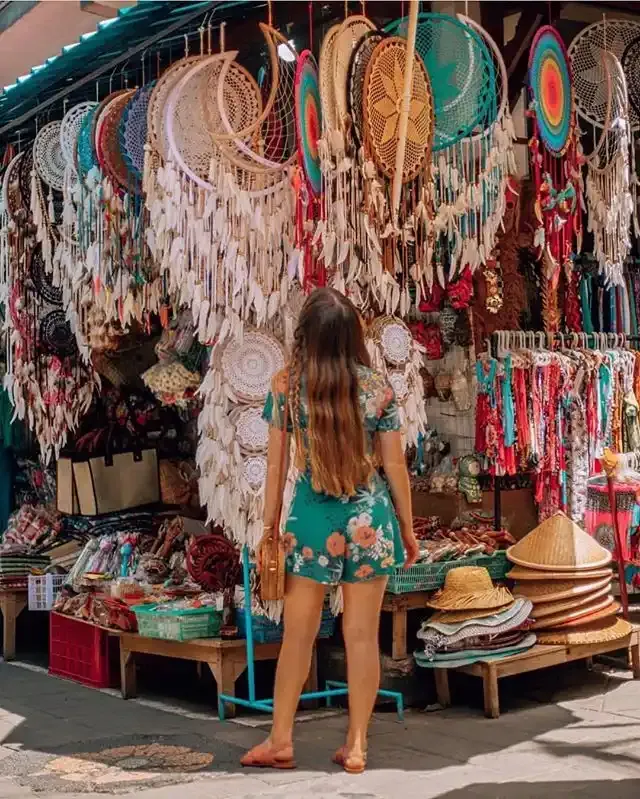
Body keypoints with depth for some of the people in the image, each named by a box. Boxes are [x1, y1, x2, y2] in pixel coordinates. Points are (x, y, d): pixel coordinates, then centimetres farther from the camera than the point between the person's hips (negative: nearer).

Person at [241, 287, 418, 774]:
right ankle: (356, 746, 15)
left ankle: (281, 740, 21)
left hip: (312, 520, 0)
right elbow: (395, 465, -1)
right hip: (369, 520, 0)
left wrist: (270, 526, 8)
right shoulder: (378, 388, -4)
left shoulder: (286, 387, -4)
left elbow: (277, 466, -2)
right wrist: (408, 528, 10)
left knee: (299, 634, 12)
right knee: (363, 635, 7)